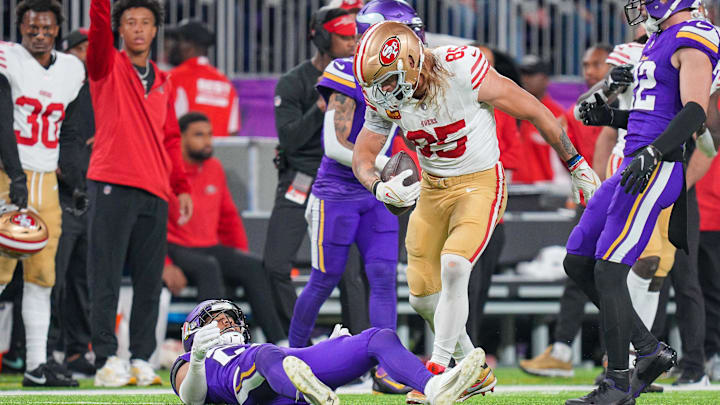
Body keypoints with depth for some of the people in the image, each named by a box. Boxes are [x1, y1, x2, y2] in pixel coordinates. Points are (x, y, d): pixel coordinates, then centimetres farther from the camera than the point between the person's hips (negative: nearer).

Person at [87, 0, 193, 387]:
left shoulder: (163, 82, 20)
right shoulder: (108, 67, 6)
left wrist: (181, 187, 16)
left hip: (154, 193, 5)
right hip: (112, 187, -5)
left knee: (149, 282, 3)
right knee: (106, 279, -6)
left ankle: (141, 359, 8)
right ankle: (106, 359, -6)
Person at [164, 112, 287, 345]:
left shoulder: (214, 168, 13)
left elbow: (229, 216, 23)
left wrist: (241, 258, 12)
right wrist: (164, 264, -22)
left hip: (209, 247, 6)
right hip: (175, 250, -6)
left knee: (255, 267, -18)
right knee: (208, 268, -35)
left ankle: (278, 343, -22)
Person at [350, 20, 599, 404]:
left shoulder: (463, 71, -27)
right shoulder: (385, 99, -11)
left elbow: (534, 111, -15)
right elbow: (362, 156, 3)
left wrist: (576, 164, -5)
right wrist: (380, 188, -21)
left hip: (480, 184, -6)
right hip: (432, 188, 6)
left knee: (453, 268, -26)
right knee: (423, 297, 5)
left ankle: (438, 372, -17)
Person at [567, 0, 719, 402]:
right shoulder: (660, 41, 20)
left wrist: (653, 153, -31)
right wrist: (610, 116, 15)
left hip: (659, 169, -10)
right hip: (636, 167, 10)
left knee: (608, 271, -11)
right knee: (579, 263, 10)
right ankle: (651, 350, 15)